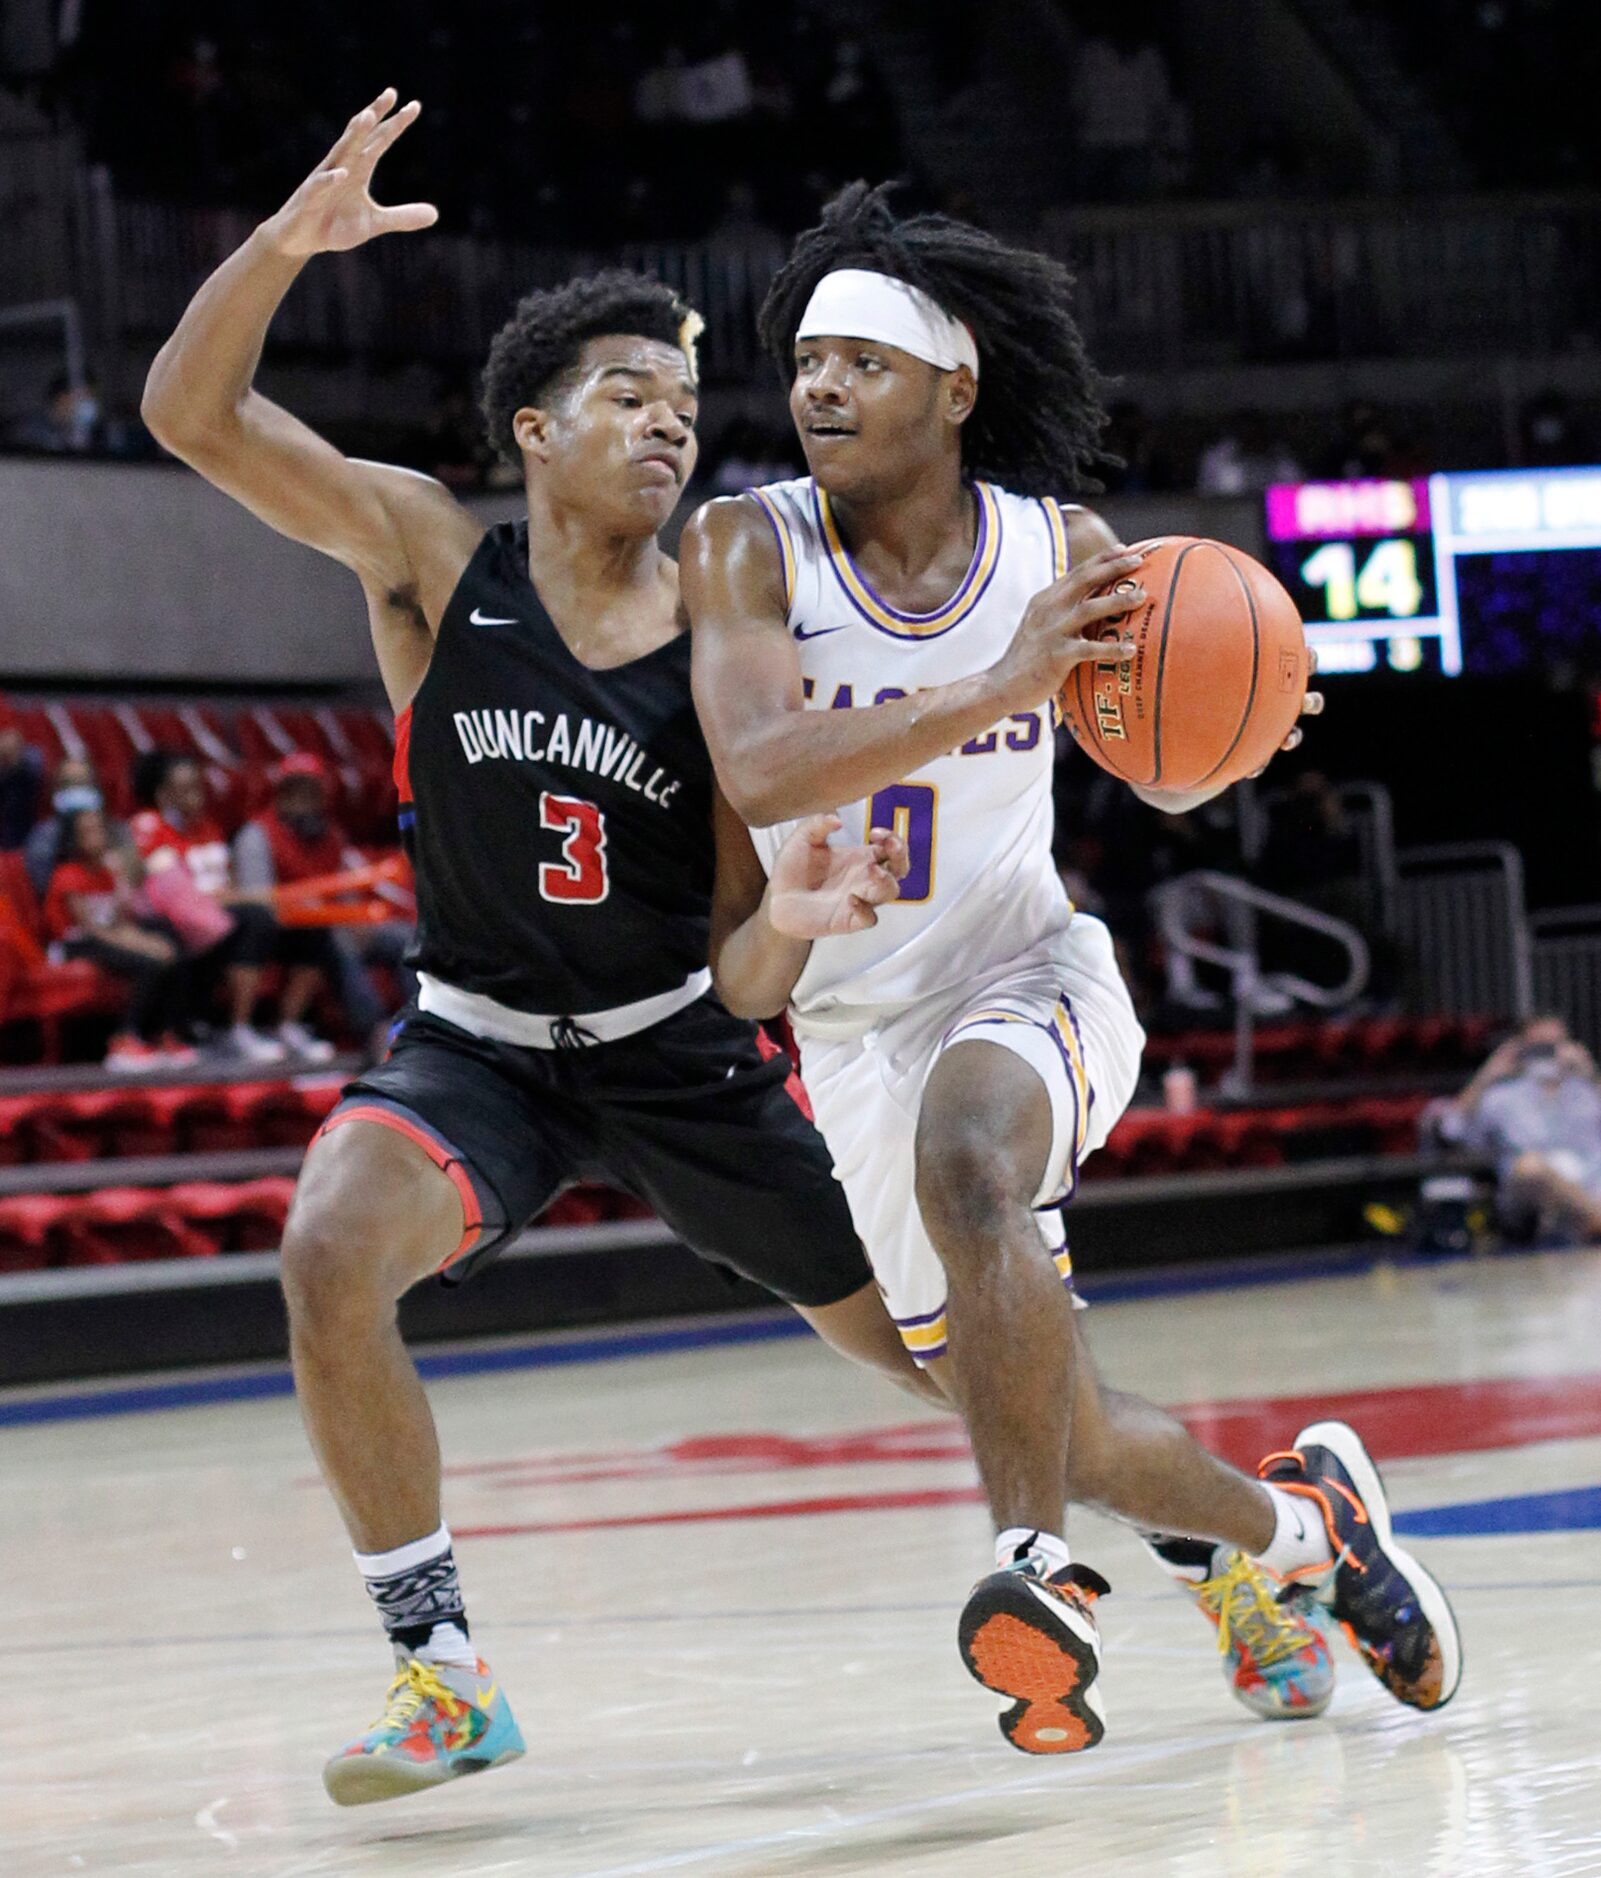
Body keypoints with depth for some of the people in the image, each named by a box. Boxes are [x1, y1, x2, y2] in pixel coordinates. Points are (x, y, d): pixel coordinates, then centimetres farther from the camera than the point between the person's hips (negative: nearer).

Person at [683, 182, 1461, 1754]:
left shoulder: (1061, 552, -6)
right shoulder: (748, 547, -11)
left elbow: (1164, 784, 7)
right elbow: (758, 769, -28)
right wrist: (998, 687, -36)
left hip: (1032, 975, -2)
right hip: (860, 1024, 2)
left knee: (966, 1150, -38)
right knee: (1063, 1439, 6)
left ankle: (1036, 1562, -32)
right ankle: (1296, 1521, 36)